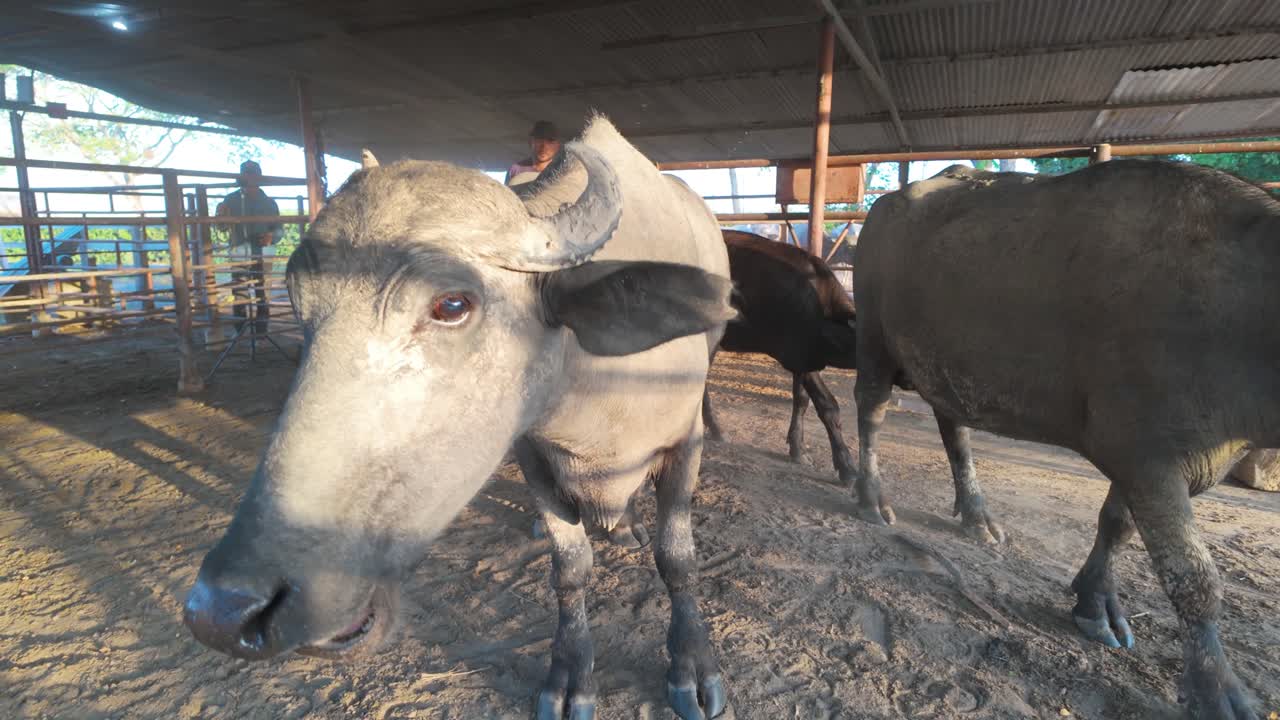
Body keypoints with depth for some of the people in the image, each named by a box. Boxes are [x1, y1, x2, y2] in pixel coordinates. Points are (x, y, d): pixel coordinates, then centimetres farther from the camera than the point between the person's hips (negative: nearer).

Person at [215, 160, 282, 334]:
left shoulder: (269, 202, 11)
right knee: (239, 295, -5)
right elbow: (222, 227, 4)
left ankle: (261, 332, 12)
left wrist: (272, 236, -9)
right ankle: (240, 334, 1)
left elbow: (279, 228, 14)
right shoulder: (231, 200, 6)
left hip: (263, 253, 2)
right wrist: (221, 215, -18)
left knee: (263, 294, 4)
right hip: (240, 253, -1)